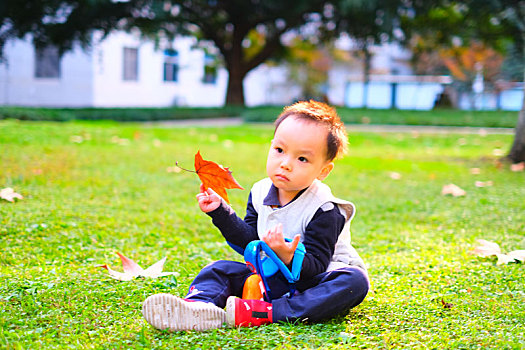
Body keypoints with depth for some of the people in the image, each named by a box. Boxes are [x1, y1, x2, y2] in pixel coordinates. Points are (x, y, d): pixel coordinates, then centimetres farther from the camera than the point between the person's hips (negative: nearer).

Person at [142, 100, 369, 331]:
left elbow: (315, 268, -23)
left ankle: (261, 313, -44)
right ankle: (197, 306, -41)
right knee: (221, 269, -6)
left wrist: (289, 258, -43)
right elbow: (250, 240, 5)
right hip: (272, 279, 5)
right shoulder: (261, 193, -1)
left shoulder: (326, 212, -19)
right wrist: (220, 211, -3)